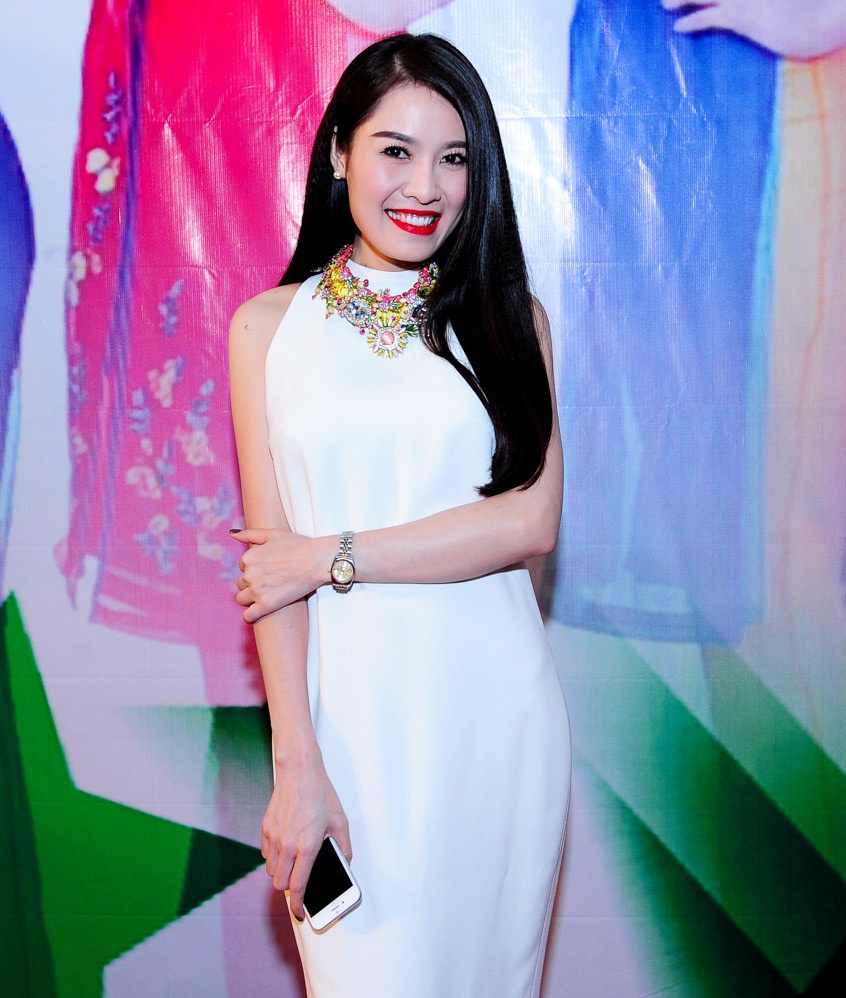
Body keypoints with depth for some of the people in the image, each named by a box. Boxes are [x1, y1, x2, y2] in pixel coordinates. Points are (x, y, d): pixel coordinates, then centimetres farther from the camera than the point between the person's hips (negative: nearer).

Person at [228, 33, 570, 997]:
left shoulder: (510, 318, 6)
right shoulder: (268, 327, 3)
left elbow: (531, 521, -7)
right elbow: (271, 553, -3)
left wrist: (332, 555, -11)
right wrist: (296, 764, -10)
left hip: (494, 703, 1)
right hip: (349, 708, -1)